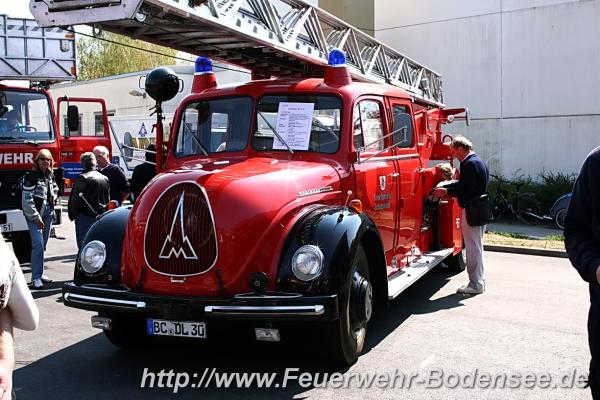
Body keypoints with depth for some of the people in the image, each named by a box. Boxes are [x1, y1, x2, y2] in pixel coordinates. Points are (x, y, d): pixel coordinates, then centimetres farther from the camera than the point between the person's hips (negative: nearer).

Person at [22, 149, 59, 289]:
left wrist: (53, 199, 7)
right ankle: (36, 277, -10)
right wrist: (36, 218, -15)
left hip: (48, 213, 7)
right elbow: (27, 200, -15)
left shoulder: (51, 176, 8)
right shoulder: (31, 177, -12)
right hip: (35, 214, -7)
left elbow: (55, 189, 28)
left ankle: (39, 273, 22)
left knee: (43, 245, 12)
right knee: (38, 244, -14)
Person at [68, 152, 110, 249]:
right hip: (101, 217, 6)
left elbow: (75, 199, -10)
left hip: (85, 217, -6)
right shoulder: (105, 179, 8)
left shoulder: (82, 178, -11)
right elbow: (108, 199, 13)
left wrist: (73, 215, 1)